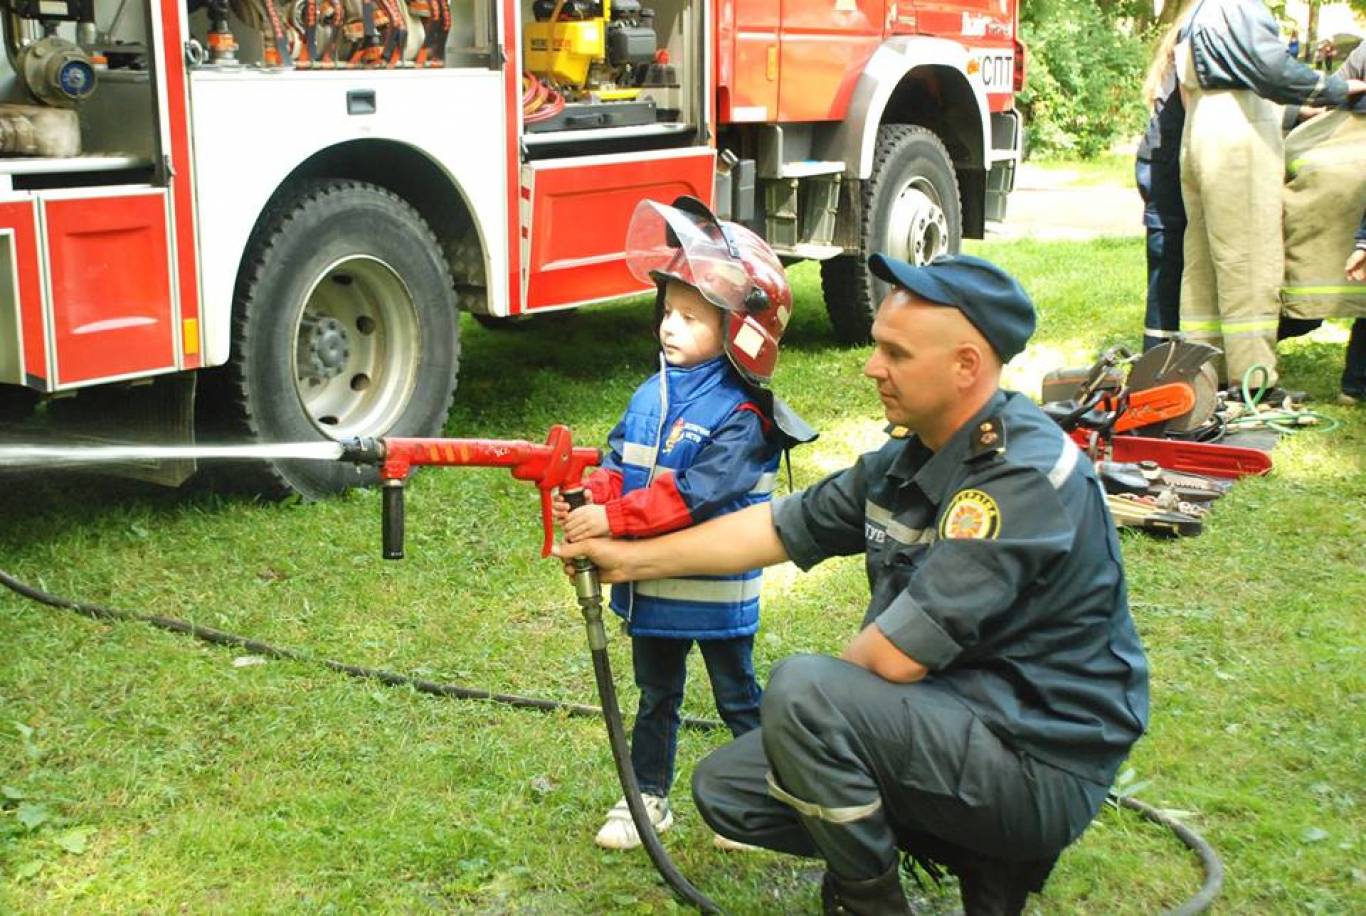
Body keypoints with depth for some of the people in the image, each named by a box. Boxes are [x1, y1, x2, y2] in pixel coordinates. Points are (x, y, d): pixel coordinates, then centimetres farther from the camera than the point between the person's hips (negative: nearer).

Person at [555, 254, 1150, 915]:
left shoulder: (1025, 478, -25)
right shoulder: (907, 458, 4)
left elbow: (894, 657, -26)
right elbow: (779, 528, 13)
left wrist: (819, 695, -6)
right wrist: (633, 558, 12)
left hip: (1040, 770, -9)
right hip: (943, 717, 9)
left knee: (802, 689, -28)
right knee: (725, 788, 8)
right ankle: (981, 853, 9)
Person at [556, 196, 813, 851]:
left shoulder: (739, 416, -20)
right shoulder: (651, 395, 3)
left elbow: (691, 494, -29)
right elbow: (618, 466, 1)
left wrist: (612, 520, -34)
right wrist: (586, 498, -20)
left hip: (715, 592, -6)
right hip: (650, 583, 7)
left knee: (738, 699, 12)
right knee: (656, 696, 20)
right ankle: (648, 798, 34)